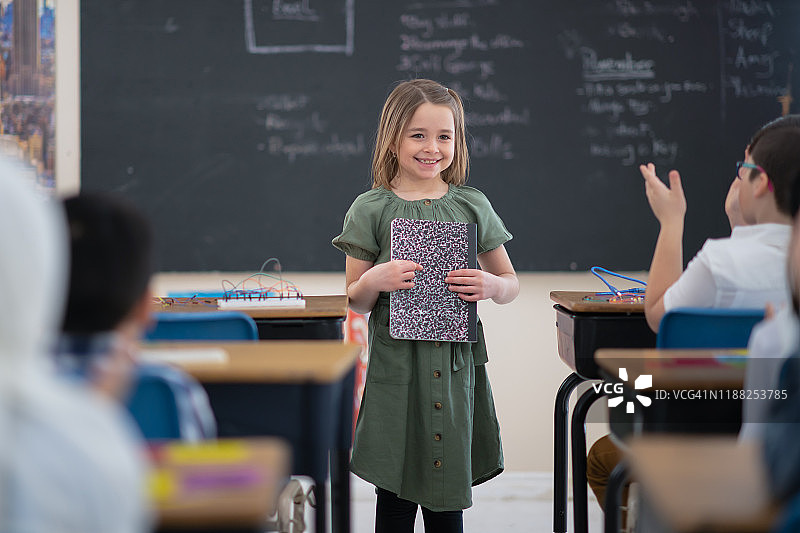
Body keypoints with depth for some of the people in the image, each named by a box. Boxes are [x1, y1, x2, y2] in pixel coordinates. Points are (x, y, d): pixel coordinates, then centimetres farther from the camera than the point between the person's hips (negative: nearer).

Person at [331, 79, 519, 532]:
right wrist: (374, 281, -16)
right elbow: (355, 302, 5)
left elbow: (511, 284, 13)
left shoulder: (472, 205, 7)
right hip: (396, 364, -2)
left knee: (449, 496, 7)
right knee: (396, 495, 3)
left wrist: (490, 287, -9)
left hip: (457, 363, 2)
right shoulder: (371, 210, 2)